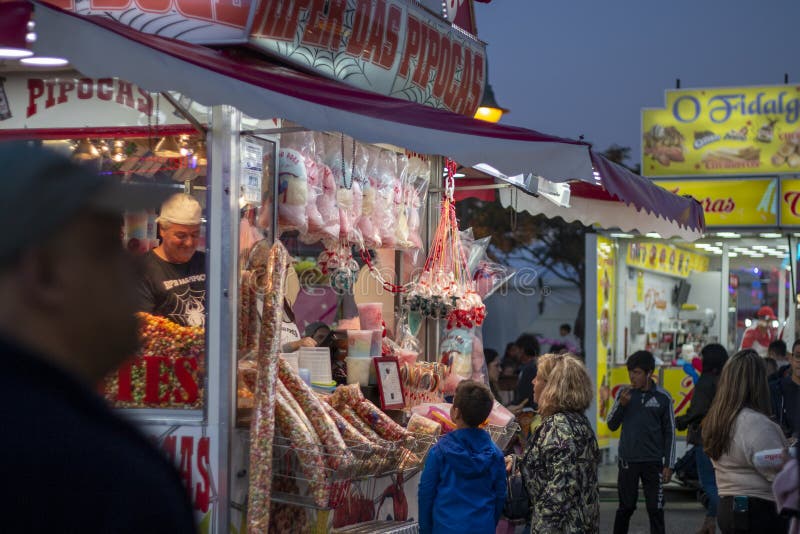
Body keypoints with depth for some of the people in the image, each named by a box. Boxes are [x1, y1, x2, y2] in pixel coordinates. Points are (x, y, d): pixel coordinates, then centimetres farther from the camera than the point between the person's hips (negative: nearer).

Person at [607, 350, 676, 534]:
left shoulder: (662, 397, -2)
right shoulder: (625, 393, 2)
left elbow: (670, 433, 2)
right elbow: (612, 425, 5)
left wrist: (669, 465, -1)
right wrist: (621, 405, -12)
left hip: (653, 463, -1)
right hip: (628, 461, 1)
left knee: (655, 510, 2)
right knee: (626, 507, 8)